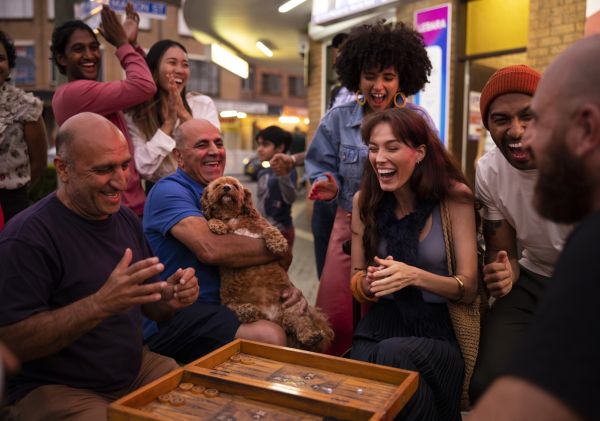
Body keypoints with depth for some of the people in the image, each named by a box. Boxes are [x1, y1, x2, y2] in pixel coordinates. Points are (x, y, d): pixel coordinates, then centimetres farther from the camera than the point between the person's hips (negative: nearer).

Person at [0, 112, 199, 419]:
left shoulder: (126, 219, 4)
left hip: (136, 369, 6)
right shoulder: (28, 236, -18)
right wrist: (102, 303, -34)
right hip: (56, 389, -6)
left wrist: (171, 298, -13)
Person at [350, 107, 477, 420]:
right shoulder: (364, 200, 2)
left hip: (439, 327, -1)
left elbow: (469, 288, -8)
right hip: (382, 322, 2)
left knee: (392, 355, -33)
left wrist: (414, 276, -26)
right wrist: (368, 282, -15)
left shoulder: (454, 198, -8)